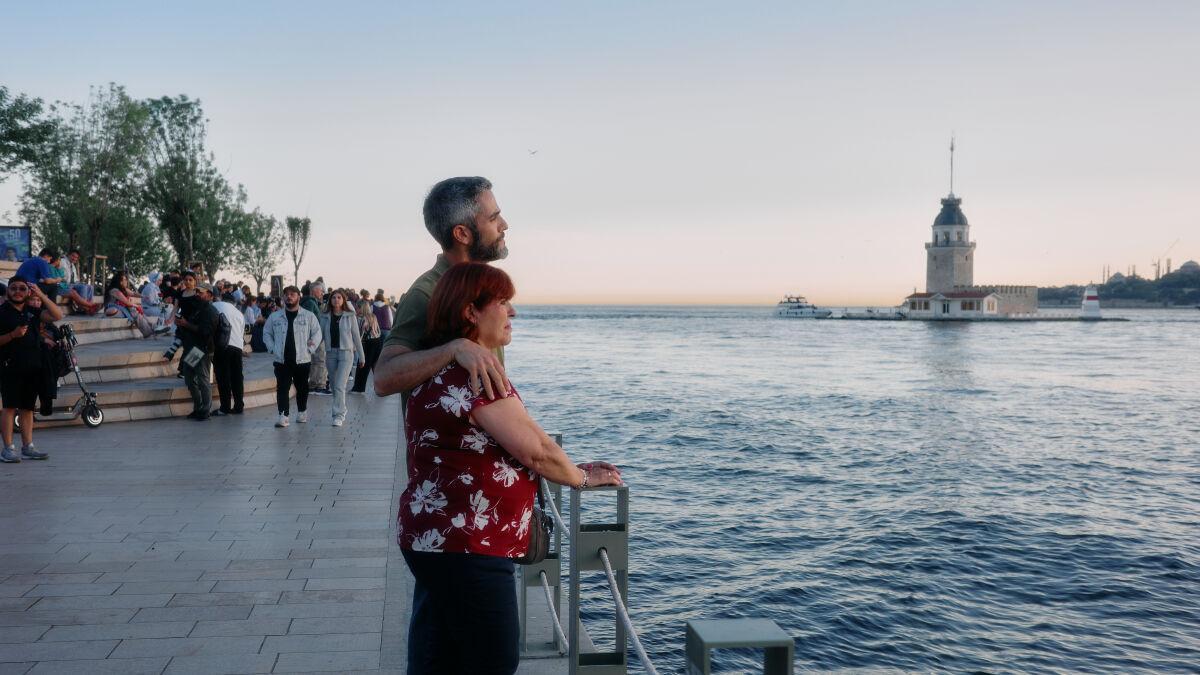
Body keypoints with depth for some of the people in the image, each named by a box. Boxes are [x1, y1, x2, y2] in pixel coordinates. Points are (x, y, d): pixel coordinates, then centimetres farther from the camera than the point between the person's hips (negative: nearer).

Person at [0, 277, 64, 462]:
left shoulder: (33, 312, 15)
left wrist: (41, 296, -5)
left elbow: (57, 315, 1)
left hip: (33, 368, 5)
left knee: (27, 407, 8)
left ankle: (28, 447, 12)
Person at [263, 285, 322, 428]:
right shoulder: (275, 316, 7)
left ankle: (302, 412, 28)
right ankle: (283, 415, -6)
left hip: (302, 359, 0)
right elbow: (266, 333, 14)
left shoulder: (309, 316, 1)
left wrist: (309, 350, -7)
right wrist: (272, 349, 1)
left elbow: (317, 334, 2)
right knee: (282, 388, -5)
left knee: (302, 388, 11)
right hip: (281, 360, 1)